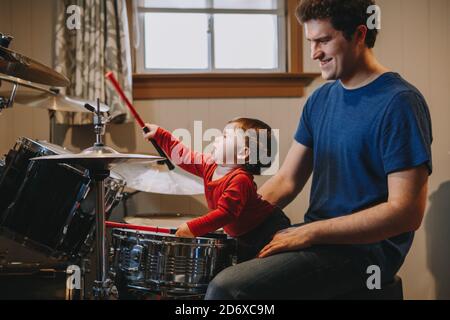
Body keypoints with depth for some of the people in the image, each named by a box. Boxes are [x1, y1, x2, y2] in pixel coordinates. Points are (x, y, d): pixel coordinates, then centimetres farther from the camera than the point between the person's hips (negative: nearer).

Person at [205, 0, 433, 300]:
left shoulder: (399, 103, -15)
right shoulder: (322, 98, 10)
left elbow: (407, 211, -20)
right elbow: (287, 180, 12)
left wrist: (308, 233, -21)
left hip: (365, 247, -8)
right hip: (316, 234, 8)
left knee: (226, 288, -25)